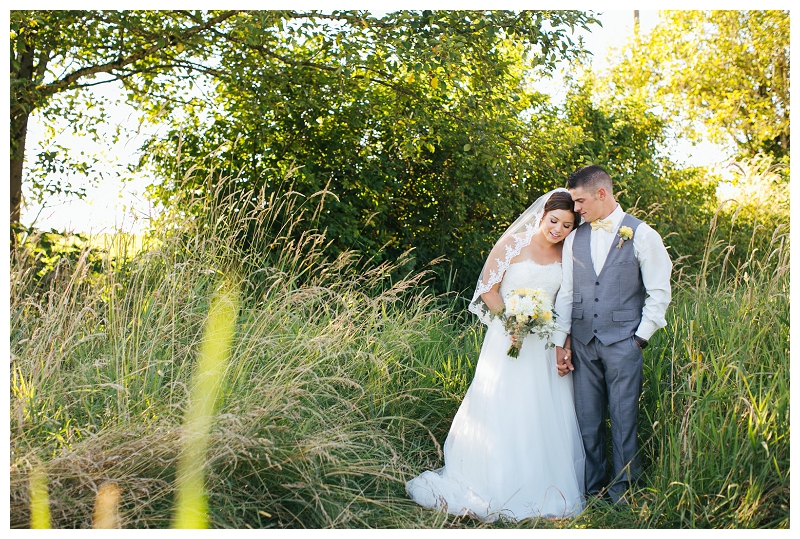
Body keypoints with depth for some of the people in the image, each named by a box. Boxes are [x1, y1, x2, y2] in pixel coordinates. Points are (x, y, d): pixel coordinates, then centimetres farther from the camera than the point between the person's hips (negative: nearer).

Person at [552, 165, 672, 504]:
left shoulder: (642, 235, -2)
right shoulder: (574, 239, 10)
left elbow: (659, 292, -1)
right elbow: (566, 293, 11)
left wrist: (640, 338, -4)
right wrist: (560, 342, 7)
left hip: (623, 342, -4)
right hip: (583, 344, 4)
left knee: (623, 419, 1)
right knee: (587, 419, 7)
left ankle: (622, 492, 15)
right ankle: (591, 490, 19)